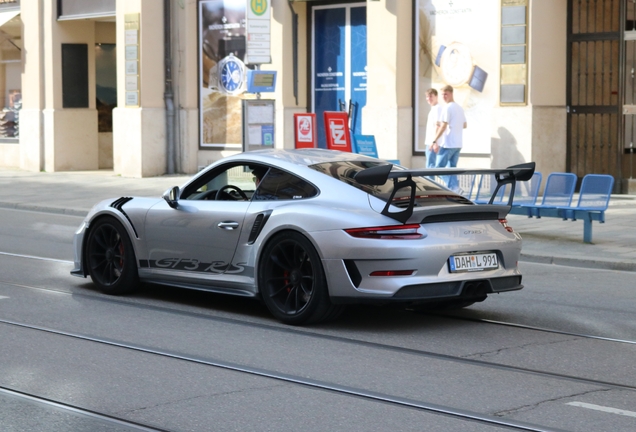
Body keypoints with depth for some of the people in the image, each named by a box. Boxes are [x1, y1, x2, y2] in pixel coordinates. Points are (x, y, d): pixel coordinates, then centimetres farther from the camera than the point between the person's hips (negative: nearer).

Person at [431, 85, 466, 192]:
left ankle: (454, 187, -16)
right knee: (451, 167, 12)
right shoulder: (460, 108, 14)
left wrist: (435, 141, -17)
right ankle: (452, 190, 7)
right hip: (458, 144, 8)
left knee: (439, 167, -3)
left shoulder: (447, 108, -12)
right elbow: (464, 125, 23)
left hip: (448, 143, -8)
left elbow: (443, 126, -18)